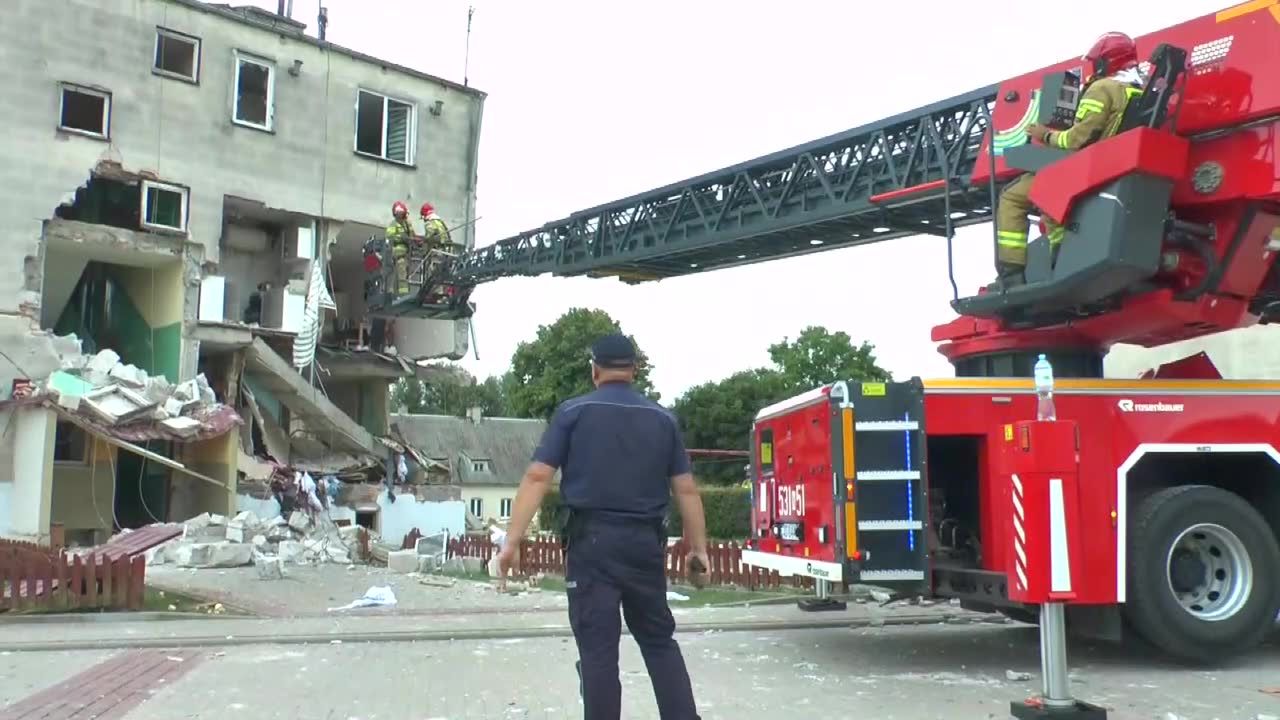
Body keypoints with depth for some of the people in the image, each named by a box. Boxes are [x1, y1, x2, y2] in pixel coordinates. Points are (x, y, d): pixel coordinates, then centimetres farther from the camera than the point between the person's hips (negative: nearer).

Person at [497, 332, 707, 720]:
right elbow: (686, 489, 7)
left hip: (593, 540, -3)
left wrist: (512, 541, -7)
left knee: (599, 647, 1)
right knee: (659, 639, 16)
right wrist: (698, 545, 15)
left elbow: (537, 476, -7)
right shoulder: (662, 418, 8)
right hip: (646, 542, 3)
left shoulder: (574, 411, -1)